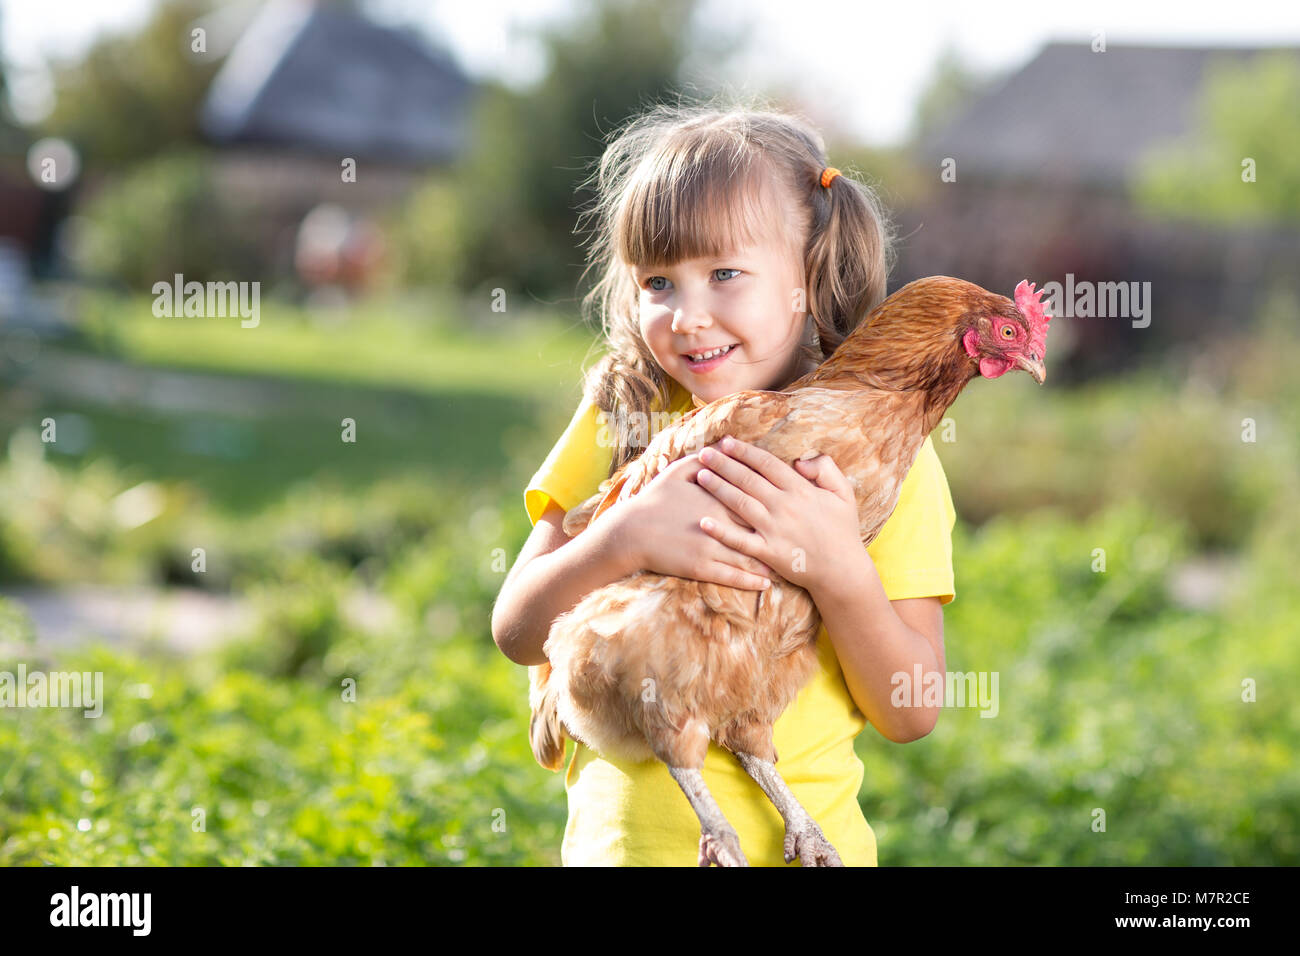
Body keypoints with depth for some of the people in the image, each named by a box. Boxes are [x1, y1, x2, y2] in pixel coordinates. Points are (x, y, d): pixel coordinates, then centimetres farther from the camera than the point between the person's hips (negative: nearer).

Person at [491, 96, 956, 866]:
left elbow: (913, 715, -9)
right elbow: (516, 632, -5)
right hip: (612, 836, 2)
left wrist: (842, 570, -24)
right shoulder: (620, 417, -1)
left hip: (787, 843, -2)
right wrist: (626, 538, -21)